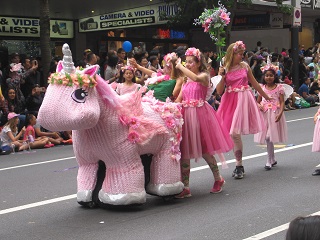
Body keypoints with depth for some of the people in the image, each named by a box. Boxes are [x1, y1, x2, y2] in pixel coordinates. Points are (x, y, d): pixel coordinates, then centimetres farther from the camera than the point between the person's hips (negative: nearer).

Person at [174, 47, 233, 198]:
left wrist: (180, 67, -20)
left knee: (204, 150, 1)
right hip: (186, 115, 6)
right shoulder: (186, 80, 15)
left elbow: (196, 78, -29)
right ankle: (185, 187, 7)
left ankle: (218, 179, 23)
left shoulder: (204, 76, -5)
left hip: (200, 114, -6)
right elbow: (179, 99, 13)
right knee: (184, 152, 2)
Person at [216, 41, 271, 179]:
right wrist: (222, 77, -15)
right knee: (233, 134, 1)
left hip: (243, 100, -1)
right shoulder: (224, 69, 2)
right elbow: (219, 91, -1)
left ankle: (239, 165, 0)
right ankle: (239, 165, 14)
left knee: (235, 133, -10)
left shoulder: (245, 66, 4)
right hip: (230, 101, 1)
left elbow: (254, 83, 15)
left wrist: (266, 97, 22)